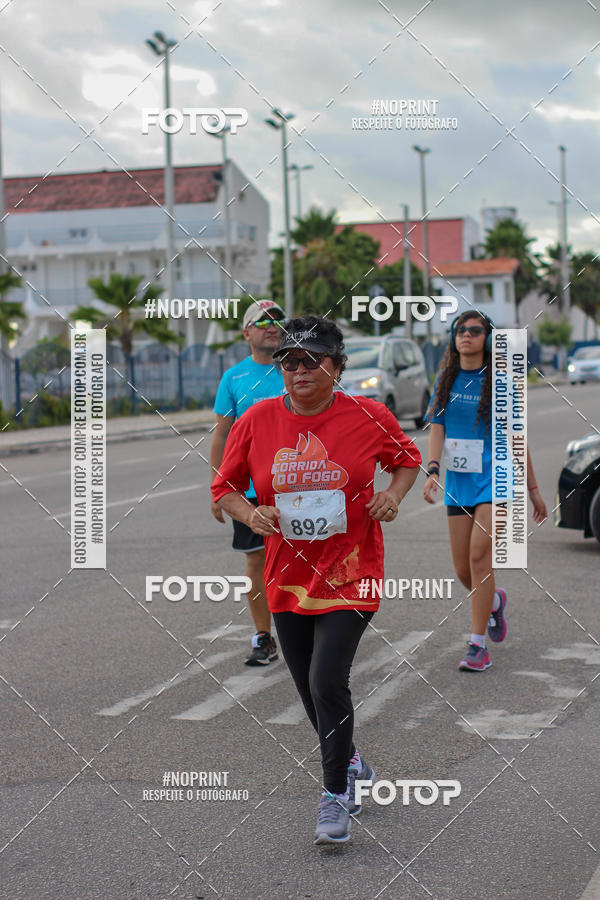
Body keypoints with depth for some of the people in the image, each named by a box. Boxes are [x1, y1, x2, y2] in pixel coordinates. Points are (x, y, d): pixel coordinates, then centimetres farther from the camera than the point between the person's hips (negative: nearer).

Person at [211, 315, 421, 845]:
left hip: (351, 575, -3)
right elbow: (225, 486, 7)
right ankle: (352, 766, 42)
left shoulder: (368, 416, -6)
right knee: (311, 690, 13)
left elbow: (408, 457, 12)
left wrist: (394, 494, -7)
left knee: (327, 682, -16)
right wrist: (251, 514, -12)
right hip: (288, 577, 4)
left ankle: (335, 796, 2)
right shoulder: (257, 421, -3)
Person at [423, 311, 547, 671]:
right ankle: (494, 600, 41)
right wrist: (433, 470, -11)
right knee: (463, 569, 7)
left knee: (479, 556, -17)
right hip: (459, 481, 4)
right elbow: (437, 429, 6)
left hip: (495, 478, -4)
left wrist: (533, 489, 4)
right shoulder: (446, 380, 7)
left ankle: (478, 645, -10)